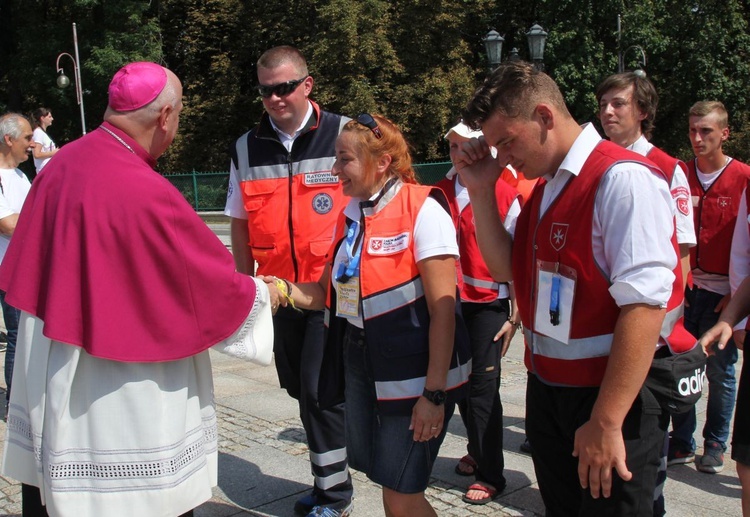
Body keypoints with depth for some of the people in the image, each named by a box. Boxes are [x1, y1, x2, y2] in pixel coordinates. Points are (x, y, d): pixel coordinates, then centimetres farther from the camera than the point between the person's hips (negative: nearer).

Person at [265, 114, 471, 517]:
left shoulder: (422, 209, -14)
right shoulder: (350, 215, 8)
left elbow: (443, 309, -17)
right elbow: (328, 293, 12)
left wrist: (434, 393, -19)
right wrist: (285, 290, -8)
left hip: (411, 371, -7)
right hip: (358, 359, 7)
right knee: (387, 482, 16)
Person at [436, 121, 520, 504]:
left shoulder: (505, 195, -7)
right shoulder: (440, 192, 5)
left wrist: (515, 316, -8)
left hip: (488, 304, -4)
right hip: (449, 301, 5)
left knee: (483, 386, -3)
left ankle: (490, 474, 9)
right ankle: (476, 451, 32)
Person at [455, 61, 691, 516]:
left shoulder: (622, 179, -19)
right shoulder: (544, 186, 10)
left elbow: (644, 305, -25)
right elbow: (506, 268, 13)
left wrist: (606, 421, -26)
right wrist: (481, 191, 1)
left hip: (613, 397, -8)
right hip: (547, 390, 8)